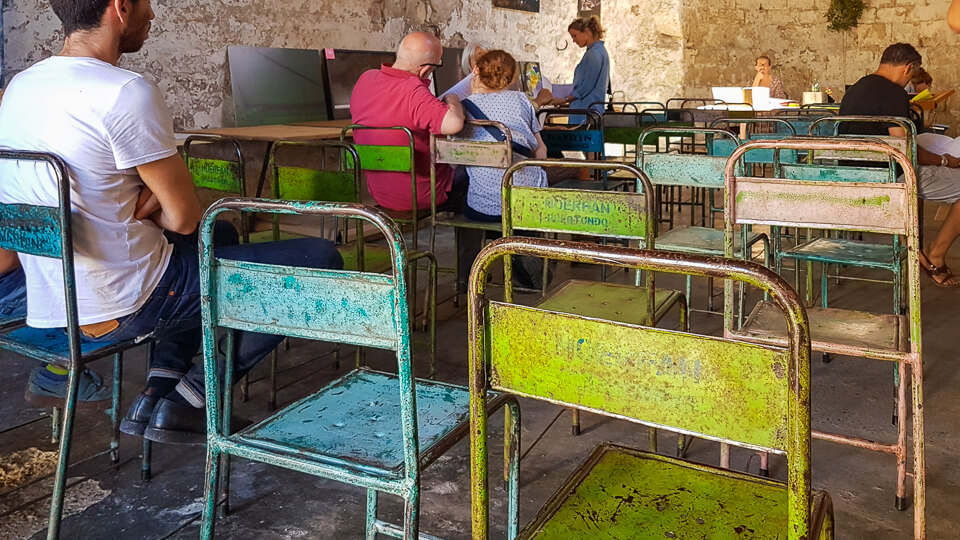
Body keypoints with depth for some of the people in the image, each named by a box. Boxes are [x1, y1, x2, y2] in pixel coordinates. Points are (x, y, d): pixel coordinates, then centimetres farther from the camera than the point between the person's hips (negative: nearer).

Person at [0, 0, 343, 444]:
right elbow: (185, 216, -17)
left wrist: (142, 206, 2)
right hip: (121, 308, -9)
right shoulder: (127, 93, -22)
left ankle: (156, 393, 19)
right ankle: (189, 399, 4)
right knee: (320, 260, -3)